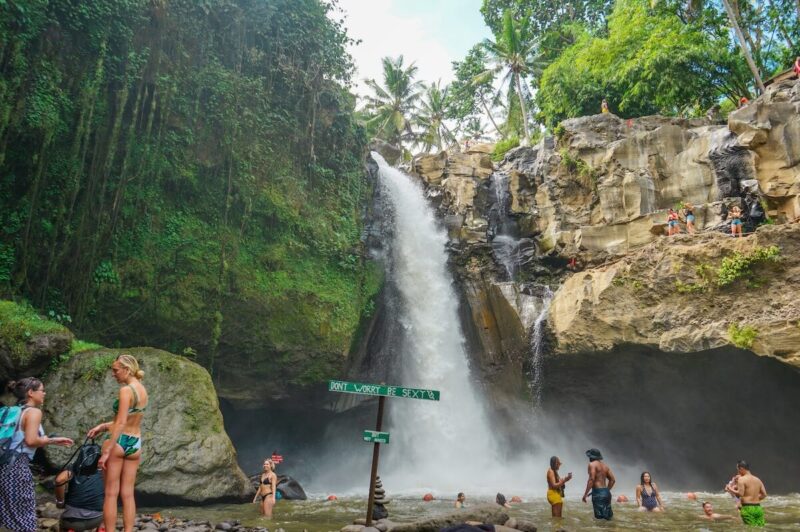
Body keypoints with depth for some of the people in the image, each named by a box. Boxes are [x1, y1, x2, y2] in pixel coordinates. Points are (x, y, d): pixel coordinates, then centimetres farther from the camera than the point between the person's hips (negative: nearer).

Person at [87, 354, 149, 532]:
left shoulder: (126, 390, -15)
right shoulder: (143, 391, 9)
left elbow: (121, 423, -20)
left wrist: (106, 452, -19)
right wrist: (103, 426, 18)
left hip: (118, 442, -7)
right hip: (135, 443, 7)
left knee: (111, 494, 3)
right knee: (128, 494, 10)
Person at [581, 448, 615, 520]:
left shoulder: (592, 464, -5)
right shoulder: (605, 466, 19)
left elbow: (592, 479, -16)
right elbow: (612, 480, 18)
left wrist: (585, 494, -15)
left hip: (598, 493, -8)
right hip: (606, 492, 8)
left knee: (600, 518, -9)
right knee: (608, 517, 11)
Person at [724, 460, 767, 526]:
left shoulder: (741, 479, -7)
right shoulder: (758, 479, 14)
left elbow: (740, 494, -16)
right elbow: (764, 494, 14)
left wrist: (731, 490, -1)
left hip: (748, 508, -6)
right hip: (758, 508, 6)